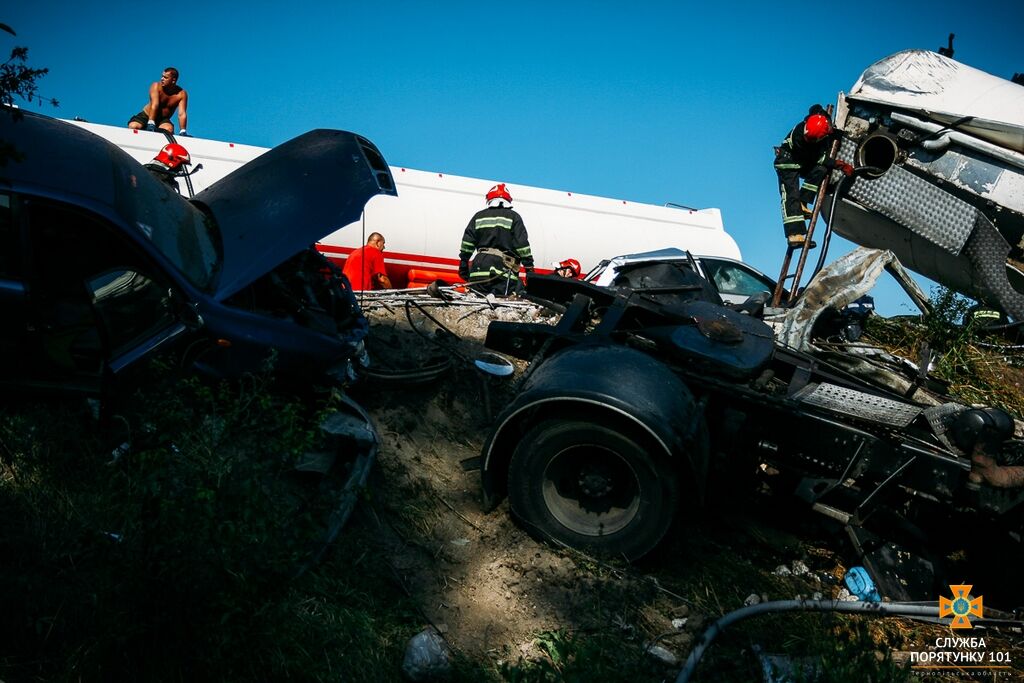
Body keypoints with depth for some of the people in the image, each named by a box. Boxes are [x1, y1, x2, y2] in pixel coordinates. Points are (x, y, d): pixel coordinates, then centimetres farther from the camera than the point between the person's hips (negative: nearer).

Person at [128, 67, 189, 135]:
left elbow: (182, 114, -22)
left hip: (163, 119, 0)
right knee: (133, 126, -25)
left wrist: (183, 131, -37)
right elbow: (154, 105, -30)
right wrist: (150, 123, -43)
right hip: (147, 115, 0)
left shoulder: (181, 94, -14)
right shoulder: (156, 86, -17)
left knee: (169, 129, -34)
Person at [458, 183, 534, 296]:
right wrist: (529, 266, 1)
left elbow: (467, 244, 11)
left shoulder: (479, 217, 16)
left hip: (479, 267, 4)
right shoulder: (514, 217, 6)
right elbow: (522, 244, -2)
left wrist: (463, 265, 15)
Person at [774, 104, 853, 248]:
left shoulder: (829, 130, -20)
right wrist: (838, 164, -28)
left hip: (807, 164, 5)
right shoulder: (798, 134, -33)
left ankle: (801, 204, -20)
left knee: (820, 170, -28)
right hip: (788, 161, -5)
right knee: (791, 194, -21)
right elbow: (815, 159, -26)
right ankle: (794, 235, -32)